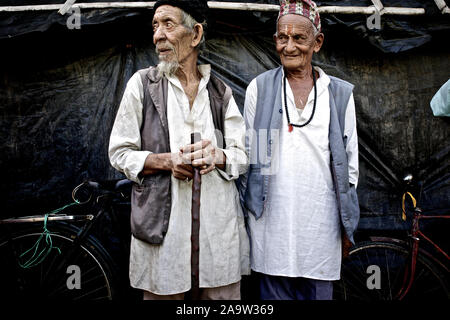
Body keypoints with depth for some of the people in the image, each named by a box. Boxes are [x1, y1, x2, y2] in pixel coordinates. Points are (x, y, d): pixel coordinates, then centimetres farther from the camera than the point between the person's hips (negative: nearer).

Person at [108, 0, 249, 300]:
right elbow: (120, 152, 3)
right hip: (163, 223, -2)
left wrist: (217, 156, -15)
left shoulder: (220, 90, 10)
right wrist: (167, 160, -15)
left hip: (219, 222, 2)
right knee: (163, 292, 8)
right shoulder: (143, 83, 4)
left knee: (224, 296, 9)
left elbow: (243, 154, 8)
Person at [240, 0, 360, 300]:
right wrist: (244, 210, 7)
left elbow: (350, 160, 8)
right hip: (272, 219, 0)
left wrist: (346, 224, 9)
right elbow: (247, 153, 6)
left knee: (319, 292, 12)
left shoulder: (340, 94, 4)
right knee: (274, 292, 10)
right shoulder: (259, 88, 2)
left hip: (321, 219, 1)